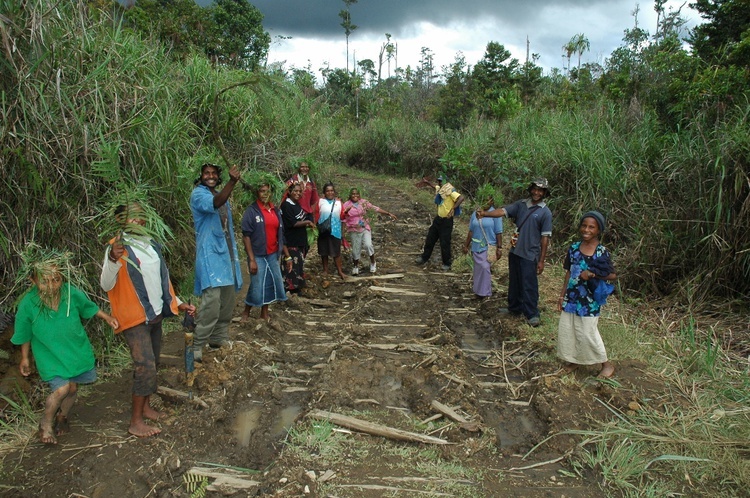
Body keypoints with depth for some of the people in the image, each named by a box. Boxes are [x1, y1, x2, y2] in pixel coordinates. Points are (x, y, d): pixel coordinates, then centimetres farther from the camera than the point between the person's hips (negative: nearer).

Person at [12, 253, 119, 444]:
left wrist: (107, 318, 4)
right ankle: (45, 424, 14)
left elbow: (88, 307, 5)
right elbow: (24, 335, -4)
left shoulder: (72, 293, -17)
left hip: (77, 350, 3)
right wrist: (25, 358, 5)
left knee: (72, 387, 13)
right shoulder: (28, 304, -20)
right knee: (61, 389, -14)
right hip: (50, 356, -3)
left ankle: (62, 417, 44)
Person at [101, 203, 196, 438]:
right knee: (146, 367, -11)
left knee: (152, 364, 16)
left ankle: (145, 406, 32)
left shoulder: (152, 244, 9)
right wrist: (113, 259, -42)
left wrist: (178, 303, 16)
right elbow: (106, 285, -25)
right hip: (134, 317, -7)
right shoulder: (118, 247, -14)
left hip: (156, 315, 8)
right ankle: (136, 422, 1)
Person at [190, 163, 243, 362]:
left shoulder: (222, 196, 18)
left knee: (227, 301, 12)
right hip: (210, 254, -8)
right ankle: (197, 345, -11)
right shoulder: (198, 194, -7)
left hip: (226, 253, 8)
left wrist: (234, 254, 22)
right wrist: (232, 182, -43)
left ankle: (219, 338, 25)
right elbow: (214, 204, -31)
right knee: (212, 301, -18)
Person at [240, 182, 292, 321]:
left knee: (272, 284, 11)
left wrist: (287, 256, 10)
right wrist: (251, 259, -19)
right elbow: (246, 236, -13)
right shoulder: (251, 211, -9)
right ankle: (246, 313, 24)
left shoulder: (276, 210, 9)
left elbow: (280, 235, 12)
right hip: (258, 256, -5)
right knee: (257, 287, 0)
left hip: (273, 255, 6)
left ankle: (265, 313, 29)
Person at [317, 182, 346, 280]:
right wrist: (316, 226, -11)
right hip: (323, 230, 0)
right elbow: (316, 215, -4)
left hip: (335, 230, 0)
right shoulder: (320, 201, -1)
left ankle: (340, 271, 11)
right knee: (324, 251, 11)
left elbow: (342, 216, 7)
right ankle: (325, 270, 26)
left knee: (336, 252, 2)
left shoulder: (338, 202, 4)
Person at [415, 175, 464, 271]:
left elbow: (461, 198, -35)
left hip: (446, 220, -8)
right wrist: (428, 183, 18)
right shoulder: (440, 189, 4)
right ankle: (424, 257, 31)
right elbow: (436, 187, 30)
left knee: (445, 243, 1)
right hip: (438, 218, 8)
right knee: (430, 238, 16)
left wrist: (453, 209, -41)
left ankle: (447, 264, 18)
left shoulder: (450, 190, -20)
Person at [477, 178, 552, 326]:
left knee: (529, 286, -1)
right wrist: (485, 213, -30)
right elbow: (503, 211, -10)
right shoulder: (521, 204, 4)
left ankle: (532, 314, 12)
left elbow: (545, 238, -8)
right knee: (514, 282, 17)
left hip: (530, 255, -5)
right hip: (515, 251, 5)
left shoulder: (545, 212, -8)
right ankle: (514, 308, 33)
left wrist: (541, 260, -9)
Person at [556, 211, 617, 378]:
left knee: (587, 333, 1)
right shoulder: (574, 248, 1)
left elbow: (613, 275, -8)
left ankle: (607, 364, 22)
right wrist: (562, 295, 7)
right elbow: (569, 273, 7)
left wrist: (592, 275, -23)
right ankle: (573, 360, 31)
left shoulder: (602, 252, -13)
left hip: (588, 300, -5)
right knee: (566, 330, 10)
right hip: (571, 298, 5)